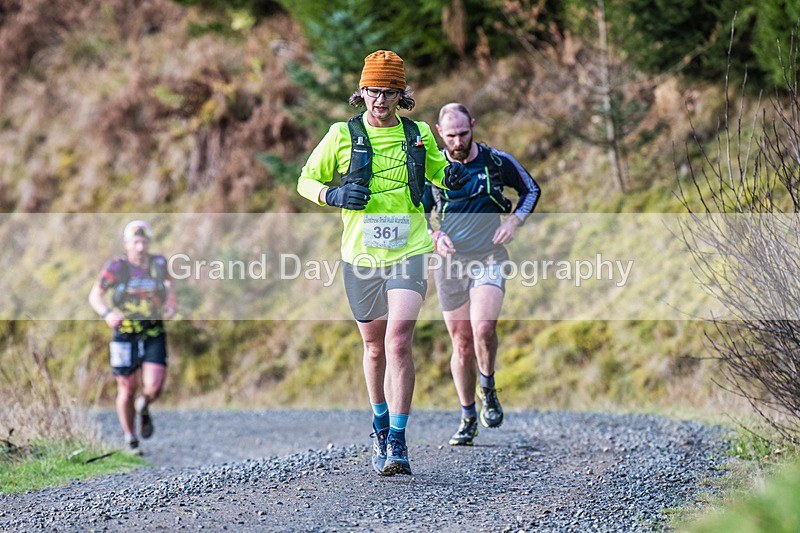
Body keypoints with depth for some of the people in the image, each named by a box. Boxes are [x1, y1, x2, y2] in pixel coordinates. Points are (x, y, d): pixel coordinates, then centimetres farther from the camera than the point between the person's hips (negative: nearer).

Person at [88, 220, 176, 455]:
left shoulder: (159, 263, -3)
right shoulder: (116, 266, -11)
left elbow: (169, 283, 18)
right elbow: (95, 295, -9)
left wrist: (171, 305, 0)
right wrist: (106, 314, -28)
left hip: (154, 333, 1)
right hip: (125, 334, -1)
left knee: (153, 388, -11)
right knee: (127, 389, 4)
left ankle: (143, 408, 26)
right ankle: (131, 439, 24)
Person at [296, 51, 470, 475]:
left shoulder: (419, 135, 6)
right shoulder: (342, 135, 2)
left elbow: (438, 172, 23)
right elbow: (306, 181, 10)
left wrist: (454, 176, 0)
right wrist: (333, 195, -11)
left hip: (410, 252, -1)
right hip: (361, 256, 1)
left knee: (399, 342, -16)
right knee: (375, 347, 12)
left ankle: (397, 443, -16)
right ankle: (379, 425, 35)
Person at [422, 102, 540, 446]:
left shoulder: (497, 162, -2)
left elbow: (531, 190, 13)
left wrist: (514, 221, -3)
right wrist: (435, 235, -11)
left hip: (489, 260, -2)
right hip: (450, 263, 2)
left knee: (483, 328, -25)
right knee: (462, 345, 5)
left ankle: (488, 391, 1)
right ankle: (468, 419, 20)